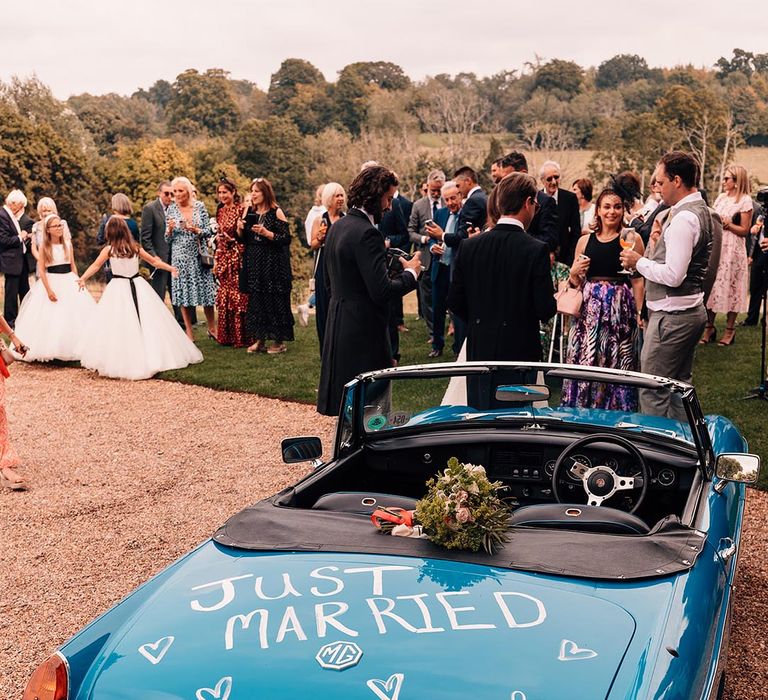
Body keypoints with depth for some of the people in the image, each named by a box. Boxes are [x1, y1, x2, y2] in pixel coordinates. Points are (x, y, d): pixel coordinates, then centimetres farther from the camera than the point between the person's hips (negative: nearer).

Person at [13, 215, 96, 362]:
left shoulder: (68, 244, 5)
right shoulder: (44, 247, -5)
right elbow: (41, 270, -8)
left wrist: (78, 282, 4)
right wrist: (48, 290, -15)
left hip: (69, 282, 4)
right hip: (52, 282, -4)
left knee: (74, 313, 3)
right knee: (51, 317, -3)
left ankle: (70, 349, 14)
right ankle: (50, 351, 7)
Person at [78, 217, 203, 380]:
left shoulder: (109, 249, -4)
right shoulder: (135, 247, 4)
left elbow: (95, 266, 3)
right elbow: (154, 262, 13)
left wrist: (82, 279, 12)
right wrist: (171, 269, 24)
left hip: (119, 288, -3)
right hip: (138, 286, 3)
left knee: (118, 325, 0)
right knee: (147, 322, 8)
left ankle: (123, 362, -4)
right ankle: (153, 357, 12)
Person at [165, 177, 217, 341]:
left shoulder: (199, 206, 2)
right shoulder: (171, 209, 3)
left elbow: (209, 231, 1)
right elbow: (168, 239, 5)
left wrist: (195, 230, -16)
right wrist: (170, 229, -16)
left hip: (199, 255, 0)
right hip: (180, 257, 0)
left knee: (206, 291, 2)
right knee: (184, 295, 2)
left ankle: (211, 328, 18)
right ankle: (189, 332, 11)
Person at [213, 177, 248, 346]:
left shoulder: (241, 210, -8)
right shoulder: (220, 211, 13)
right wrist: (216, 259, 14)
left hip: (237, 258, -7)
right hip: (223, 258, 7)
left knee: (238, 295, -5)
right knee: (224, 296, 8)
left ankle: (241, 337, 1)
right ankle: (226, 335, 15)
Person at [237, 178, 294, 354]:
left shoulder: (276, 212, -6)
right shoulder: (249, 212, 10)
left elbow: (286, 238, -11)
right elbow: (243, 239, 16)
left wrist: (266, 233, -20)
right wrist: (240, 229, -4)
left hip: (273, 263, -5)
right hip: (253, 263, 5)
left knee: (273, 299, -3)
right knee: (255, 300, 6)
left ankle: (279, 340, 6)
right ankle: (259, 339, 14)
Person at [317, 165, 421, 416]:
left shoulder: (338, 227, 11)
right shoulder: (366, 233, -18)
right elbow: (382, 291, -23)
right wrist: (410, 273, -6)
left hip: (339, 327, 10)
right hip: (365, 330, -10)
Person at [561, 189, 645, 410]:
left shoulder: (631, 239, 1)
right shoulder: (585, 241, 9)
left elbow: (638, 280, -2)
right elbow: (574, 282, 17)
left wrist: (639, 314, -11)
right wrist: (574, 272, -5)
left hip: (621, 310, -2)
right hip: (589, 309, 3)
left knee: (617, 366, 0)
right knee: (585, 362, 1)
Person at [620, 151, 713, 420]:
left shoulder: (683, 219, -20)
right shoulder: (700, 210, 12)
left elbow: (673, 275, -25)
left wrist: (639, 262, -13)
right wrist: (654, 248, 9)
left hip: (671, 316, -11)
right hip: (691, 310, 11)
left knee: (653, 393, -4)